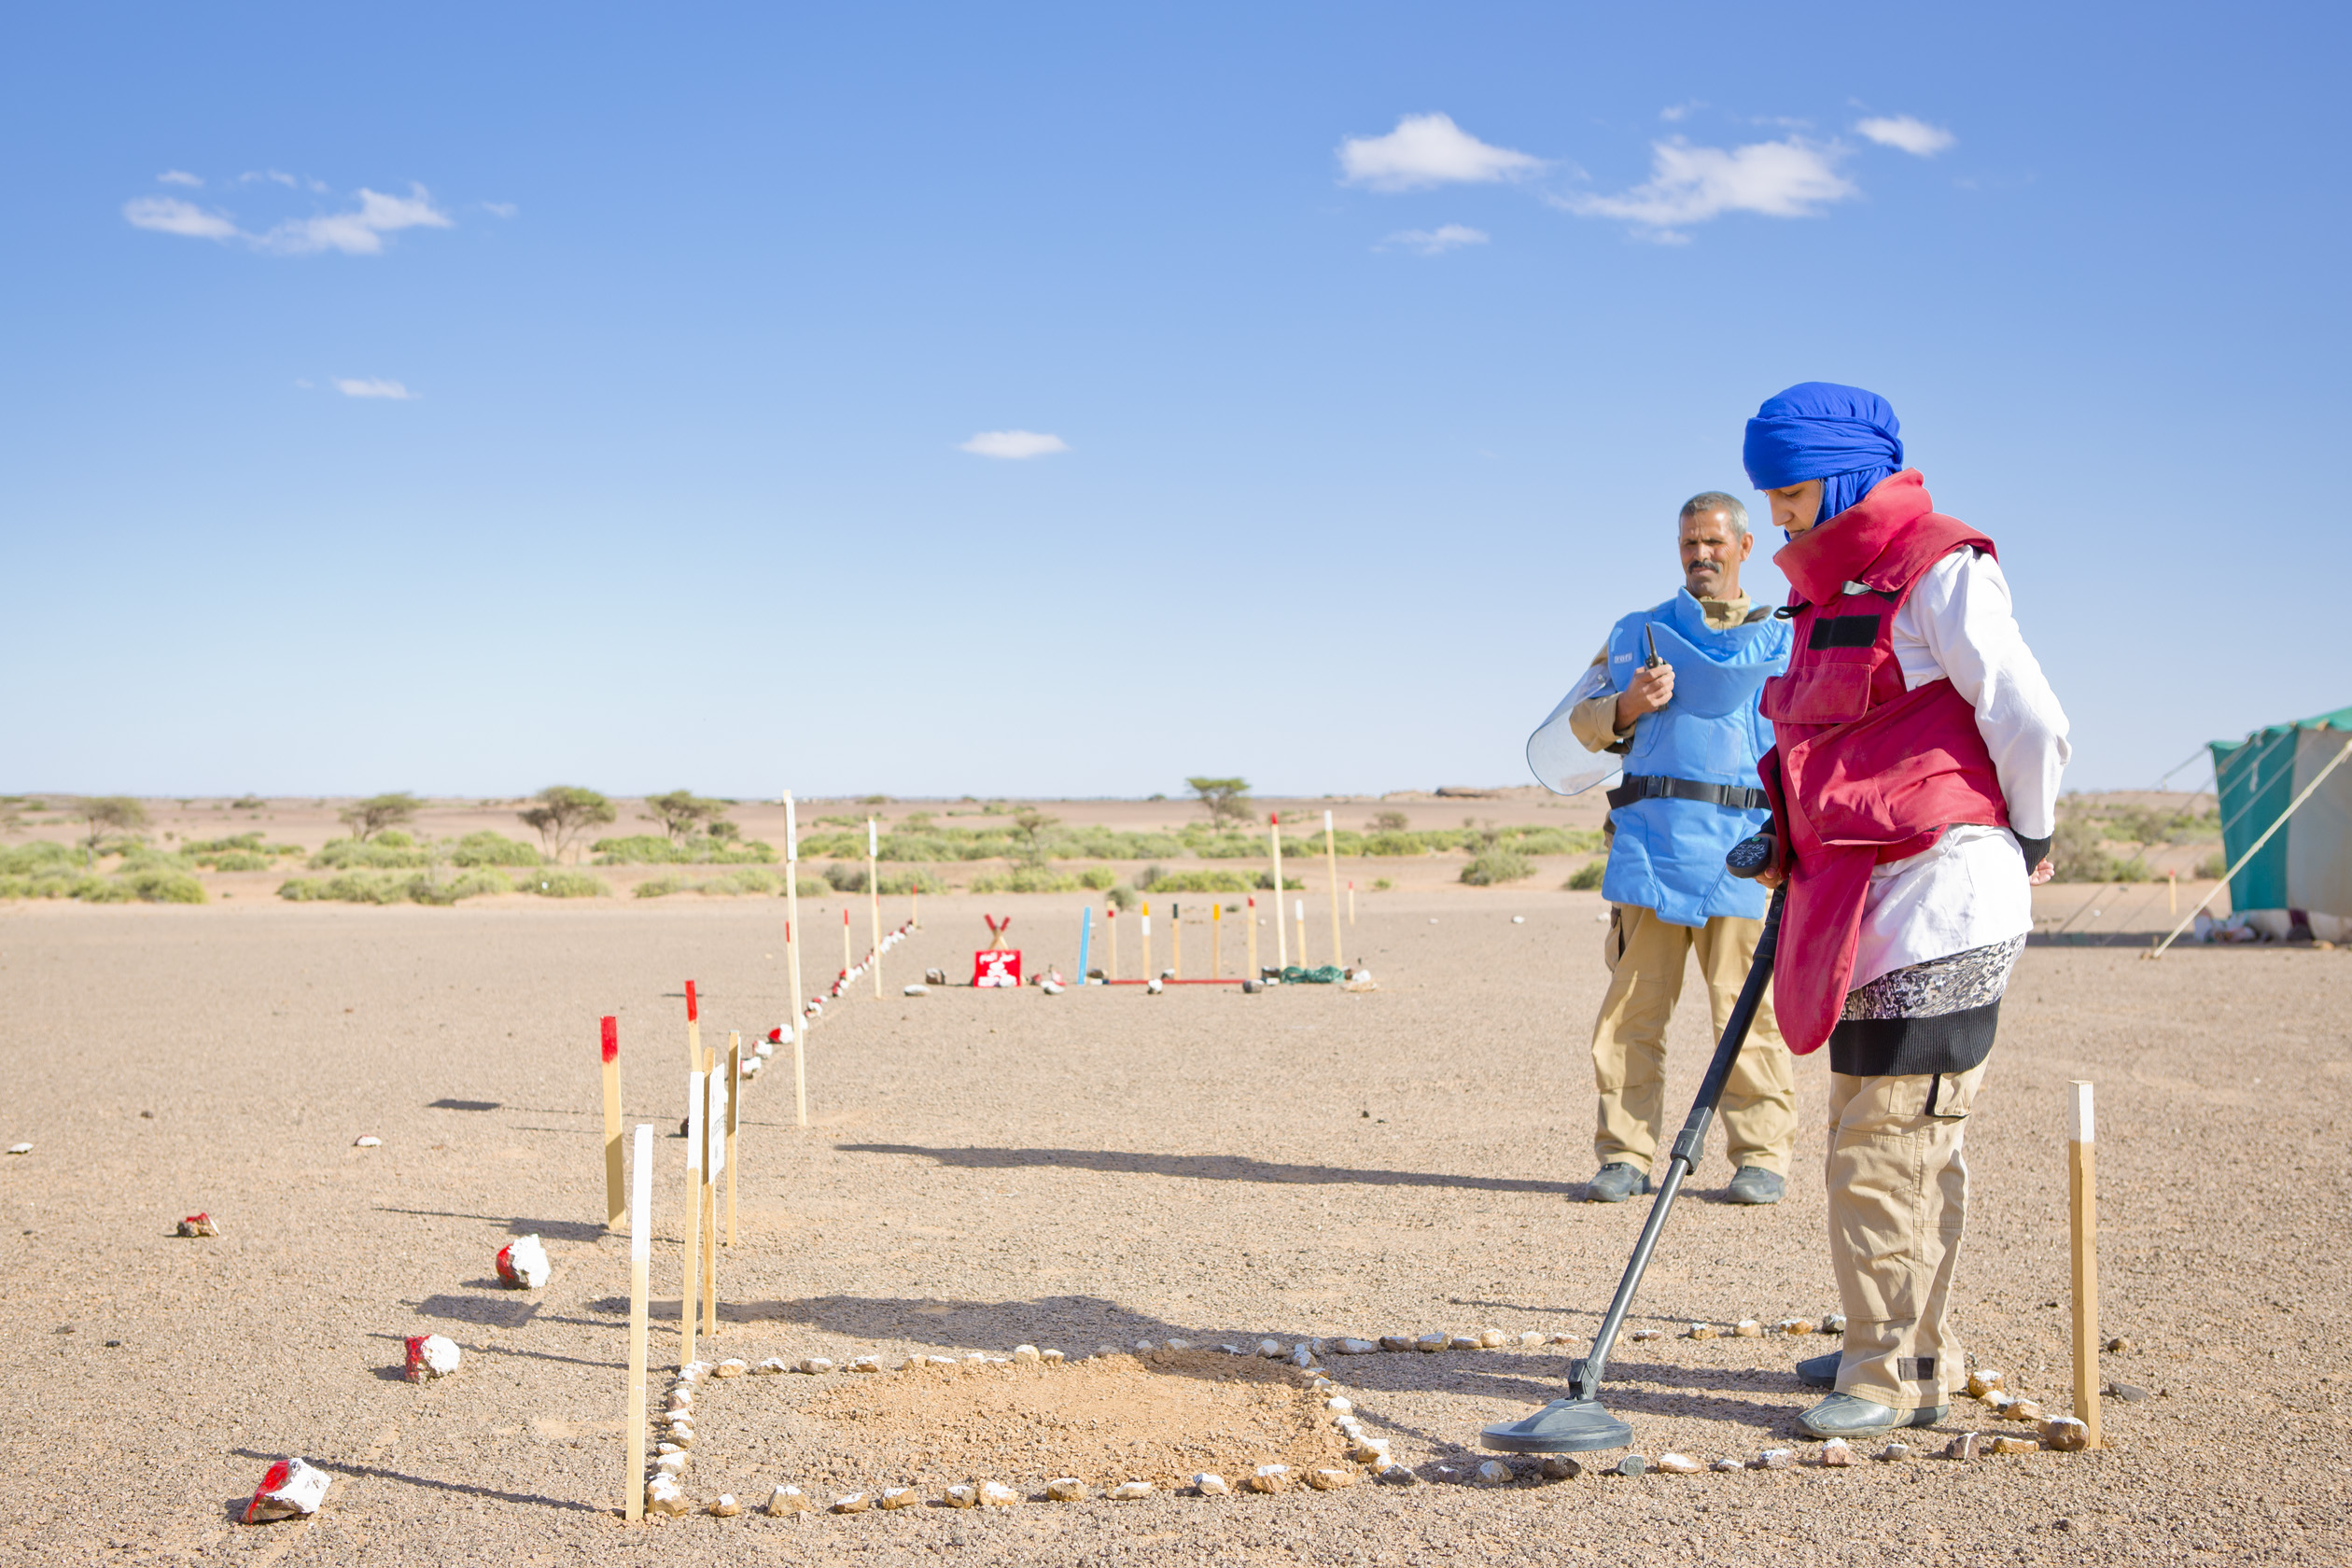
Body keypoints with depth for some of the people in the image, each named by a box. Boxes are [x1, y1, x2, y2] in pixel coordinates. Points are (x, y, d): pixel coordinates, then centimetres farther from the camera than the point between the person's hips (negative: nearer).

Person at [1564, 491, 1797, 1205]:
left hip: (1744, 843, -1)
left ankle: (1762, 1154, 5)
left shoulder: (1783, 642, 18)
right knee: (1632, 1003, -3)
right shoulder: (1637, 632, 19)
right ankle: (1625, 1154, 2)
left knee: (1748, 1006, -4)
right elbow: (1583, 720, 15)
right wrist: (1626, 705, -6)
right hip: (1649, 833, 1)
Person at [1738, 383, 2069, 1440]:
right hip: (1863, 897, 9)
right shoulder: (1829, 590, 18)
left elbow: (2033, 722, -12)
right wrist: (1790, 849, 11)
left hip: (1936, 899, -9)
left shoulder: (1941, 571, -10)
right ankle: (1903, 1346, 27)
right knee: (1883, 1136, 15)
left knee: (1886, 1140, -6)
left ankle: (1899, 1373, 4)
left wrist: (2025, 847, 0)